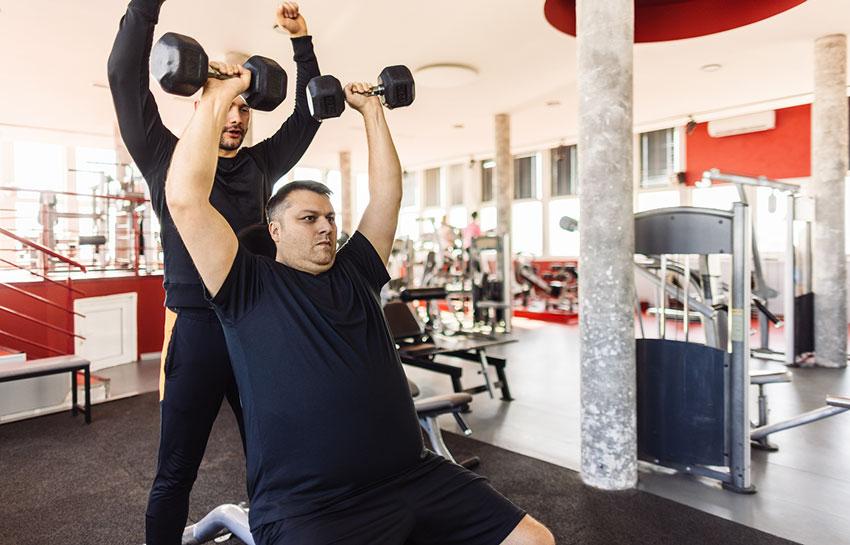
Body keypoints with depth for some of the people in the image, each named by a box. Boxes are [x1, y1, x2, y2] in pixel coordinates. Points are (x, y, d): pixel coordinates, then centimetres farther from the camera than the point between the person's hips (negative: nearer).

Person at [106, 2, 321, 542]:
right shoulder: (169, 159, 3)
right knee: (176, 473, 6)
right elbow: (126, 78, -5)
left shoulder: (261, 165, 14)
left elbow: (306, 116, 19)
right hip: (196, 329, -4)